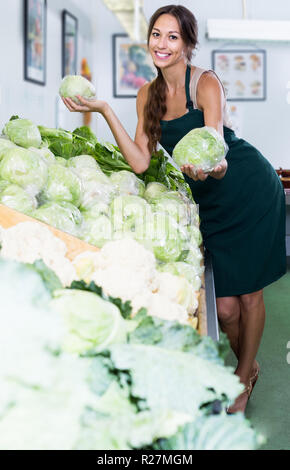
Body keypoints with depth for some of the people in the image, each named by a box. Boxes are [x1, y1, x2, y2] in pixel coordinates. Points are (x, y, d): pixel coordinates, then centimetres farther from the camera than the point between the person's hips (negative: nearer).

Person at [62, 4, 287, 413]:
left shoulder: (206, 83, -16)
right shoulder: (148, 95, 1)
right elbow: (140, 162, -7)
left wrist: (212, 168, -52)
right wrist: (104, 111, -11)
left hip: (252, 191, -4)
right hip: (211, 202, 5)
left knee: (248, 293, 5)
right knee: (224, 304, 2)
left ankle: (243, 380, 26)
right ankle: (248, 365, 32)